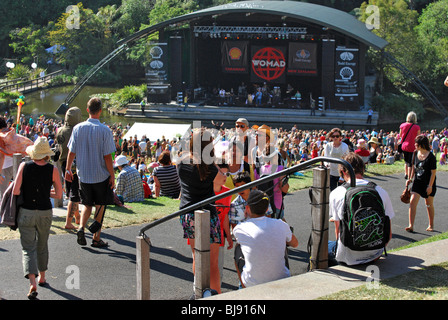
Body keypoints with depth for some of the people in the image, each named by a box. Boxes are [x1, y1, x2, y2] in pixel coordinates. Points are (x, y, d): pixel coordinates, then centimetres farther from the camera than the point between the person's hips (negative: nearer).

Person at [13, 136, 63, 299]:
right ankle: (42, 277, 39)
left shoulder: (24, 166, -10)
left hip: (26, 212, -1)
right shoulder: (52, 170, -9)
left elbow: (15, 191, -12)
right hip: (45, 213, 1)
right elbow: (59, 194, -2)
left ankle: (32, 283, -16)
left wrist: (27, 193, 8)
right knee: (42, 245, 22)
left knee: (28, 248, 1)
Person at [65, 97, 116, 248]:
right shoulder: (104, 130, -14)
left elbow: (71, 152, -1)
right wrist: (112, 176, -5)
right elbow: (107, 157, -14)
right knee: (100, 205, 13)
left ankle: (81, 228, -2)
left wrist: (68, 169, 13)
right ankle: (96, 238, 15)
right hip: (101, 175, -3)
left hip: (83, 174, 3)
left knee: (87, 204, 20)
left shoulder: (78, 128, -5)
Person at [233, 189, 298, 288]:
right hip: (281, 282, 2)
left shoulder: (239, 229, -13)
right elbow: (295, 244, 14)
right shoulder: (281, 225, -7)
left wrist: (248, 217, 18)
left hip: (252, 284, -1)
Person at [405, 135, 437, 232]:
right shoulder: (416, 154, 1)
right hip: (417, 181, 4)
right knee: (412, 201, -10)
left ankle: (431, 225, 28)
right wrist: (410, 178, 7)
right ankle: (411, 225, -10)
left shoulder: (431, 157, -16)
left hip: (428, 183, -4)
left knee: (429, 204, 10)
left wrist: (430, 186, -16)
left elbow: (433, 172, -14)